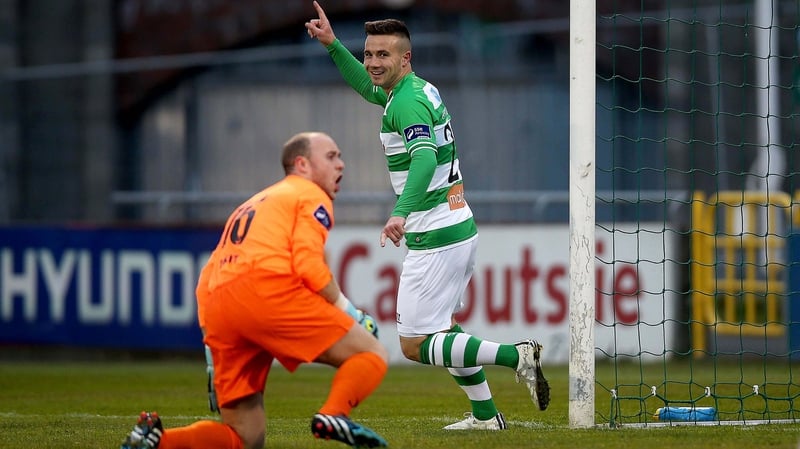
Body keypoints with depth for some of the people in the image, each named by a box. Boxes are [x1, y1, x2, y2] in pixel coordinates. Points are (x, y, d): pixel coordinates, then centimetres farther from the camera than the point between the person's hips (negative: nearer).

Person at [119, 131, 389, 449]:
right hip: (269, 290, -7)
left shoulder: (250, 207, 37)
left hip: (217, 311, 7)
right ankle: (334, 413, -28)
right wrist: (348, 312, 6)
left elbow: (206, 281, 31)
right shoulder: (312, 196, 13)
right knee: (372, 354, -1)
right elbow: (309, 266, -5)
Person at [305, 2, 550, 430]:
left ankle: (515, 356, -15)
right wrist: (332, 45, 24)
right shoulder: (420, 88, 11)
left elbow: (425, 158, -37)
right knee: (441, 326, 26)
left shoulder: (409, 103, -18)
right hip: (461, 229, 10)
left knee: (414, 345, -6)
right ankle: (486, 415, 29)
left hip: (434, 240, -10)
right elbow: (368, 87, 33)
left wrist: (401, 213, -51)